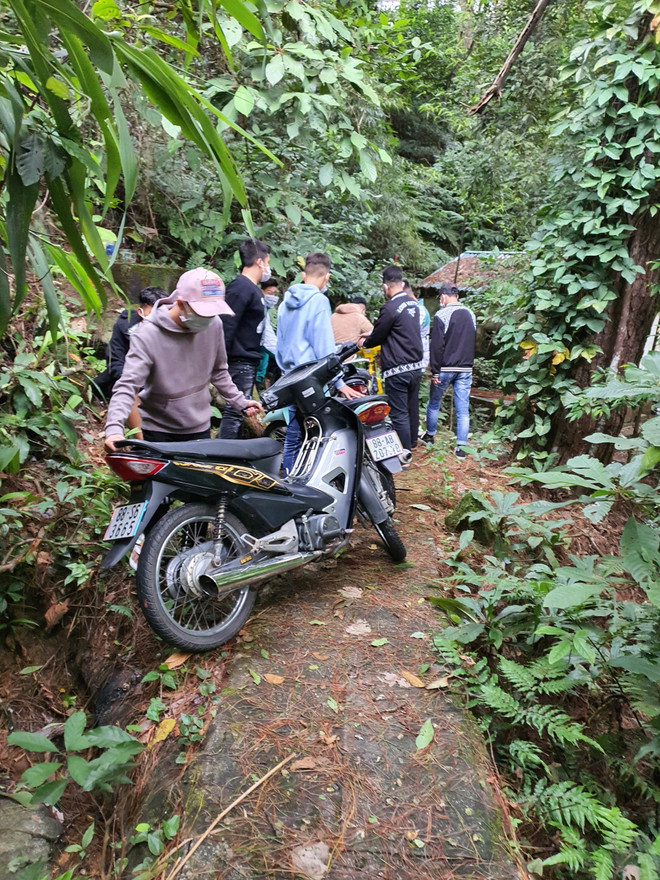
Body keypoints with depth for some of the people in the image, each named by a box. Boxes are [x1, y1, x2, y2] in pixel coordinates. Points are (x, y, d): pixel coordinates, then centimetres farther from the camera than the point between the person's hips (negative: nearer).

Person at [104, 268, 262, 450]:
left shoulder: (213, 325, -6)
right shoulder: (148, 336, -20)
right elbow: (127, 385, -24)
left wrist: (239, 401, 7)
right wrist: (114, 428, -37)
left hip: (200, 429, 4)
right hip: (159, 432, -3)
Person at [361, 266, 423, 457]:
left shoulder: (390, 308, -17)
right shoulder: (413, 303, 10)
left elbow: (377, 336, -7)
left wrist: (365, 343, 15)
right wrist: (371, 335, 26)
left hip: (397, 370, -9)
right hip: (416, 366, 9)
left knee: (399, 413, -3)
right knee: (412, 407, 20)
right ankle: (412, 442, 37)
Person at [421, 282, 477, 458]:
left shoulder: (442, 315, -10)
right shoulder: (471, 314, 9)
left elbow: (437, 346, -14)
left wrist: (434, 372, -11)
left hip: (445, 368, -4)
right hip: (466, 369, 5)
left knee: (434, 403, 16)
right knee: (463, 409, 4)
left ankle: (430, 435, 30)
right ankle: (460, 447, 4)